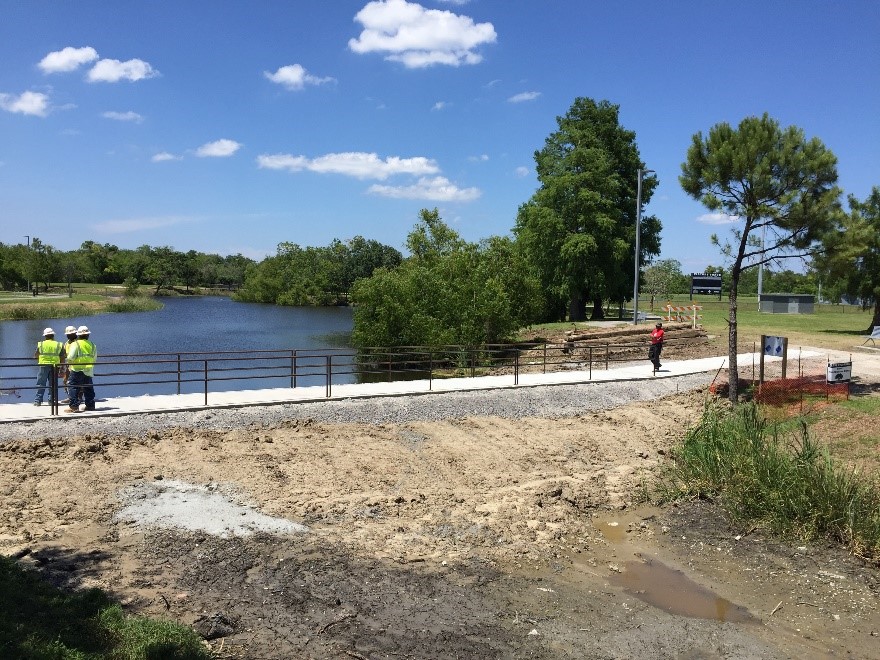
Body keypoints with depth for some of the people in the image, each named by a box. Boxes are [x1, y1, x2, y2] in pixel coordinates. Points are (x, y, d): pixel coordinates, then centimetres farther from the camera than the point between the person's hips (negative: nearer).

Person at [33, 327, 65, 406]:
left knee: (41, 384, 4)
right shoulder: (59, 345, 2)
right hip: (55, 366, 1)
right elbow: (62, 358, 2)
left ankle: (38, 400, 1)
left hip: (44, 365, -1)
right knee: (53, 385, 8)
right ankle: (52, 400, 9)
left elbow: (35, 355, 10)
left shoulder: (41, 344, 0)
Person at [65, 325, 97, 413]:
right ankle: (90, 405, 17)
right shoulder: (92, 345, 7)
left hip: (77, 370, -5)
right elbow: (94, 358, 12)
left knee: (74, 388, -1)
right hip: (89, 371, 5)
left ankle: (73, 406, -4)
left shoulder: (75, 344, -10)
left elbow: (71, 357, -15)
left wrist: (68, 363, 4)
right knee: (88, 388, 13)